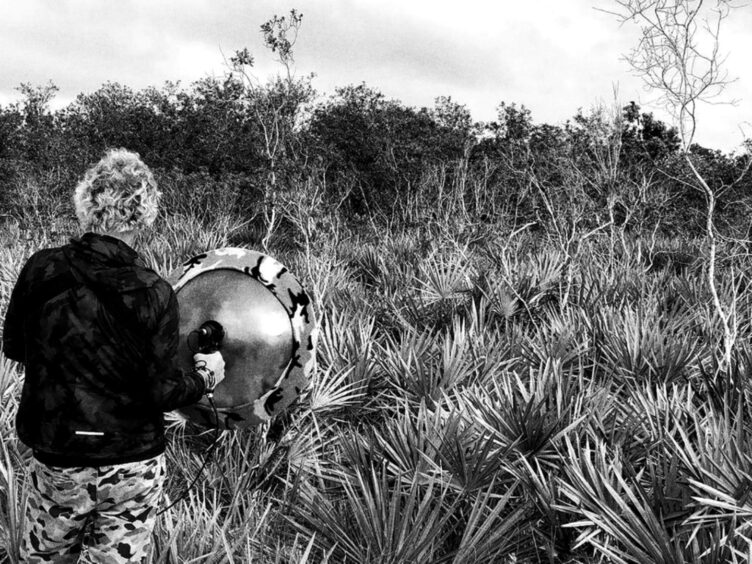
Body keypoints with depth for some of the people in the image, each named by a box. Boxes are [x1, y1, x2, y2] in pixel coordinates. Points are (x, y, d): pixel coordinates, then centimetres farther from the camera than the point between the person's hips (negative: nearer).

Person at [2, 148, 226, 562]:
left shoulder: (41, 270, -11)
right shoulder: (153, 294, -18)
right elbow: (162, 392, -15)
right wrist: (206, 377, 3)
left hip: (57, 460, 2)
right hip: (133, 466, -2)